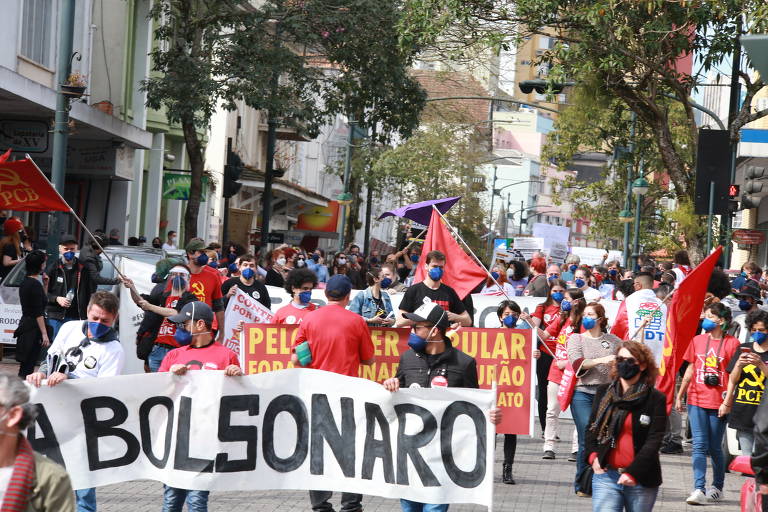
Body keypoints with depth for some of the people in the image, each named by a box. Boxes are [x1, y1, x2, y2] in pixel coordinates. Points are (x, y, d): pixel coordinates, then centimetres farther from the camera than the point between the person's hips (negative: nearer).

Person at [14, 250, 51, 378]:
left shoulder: (25, 282, 11)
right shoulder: (35, 284, -16)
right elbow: (38, 313, -19)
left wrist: (45, 284, 14)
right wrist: (44, 334, -19)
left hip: (25, 324, 9)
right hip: (33, 328, -9)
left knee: (26, 366, 14)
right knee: (28, 367, -6)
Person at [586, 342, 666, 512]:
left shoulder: (656, 399, -2)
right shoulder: (604, 393, 9)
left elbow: (654, 440, -7)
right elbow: (592, 428, 17)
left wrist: (632, 472, -15)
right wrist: (592, 455, -2)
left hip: (641, 480, -2)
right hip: (606, 475, 2)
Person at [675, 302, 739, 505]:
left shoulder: (731, 343, -3)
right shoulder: (697, 340, 9)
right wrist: (679, 395, 17)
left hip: (719, 403, -3)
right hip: (696, 400, 3)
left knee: (715, 448, 7)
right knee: (699, 445, -5)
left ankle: (717, 488, 24)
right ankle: (699, 490, -9)